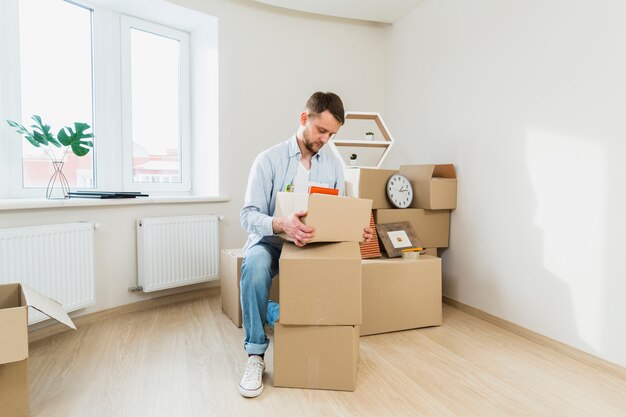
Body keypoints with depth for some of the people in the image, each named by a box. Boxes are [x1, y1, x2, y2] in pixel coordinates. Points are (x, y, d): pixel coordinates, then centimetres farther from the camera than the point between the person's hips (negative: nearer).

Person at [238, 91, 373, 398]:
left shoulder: (333, 164, 5)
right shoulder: (269, 160, -9)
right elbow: (249, 215, -16)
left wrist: (356, 228, -15)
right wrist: (282, 224, -37)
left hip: (315, 244, 4)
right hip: (272, 241, -4)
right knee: (256, 261, -36)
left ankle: (273, 311, -2)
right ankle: (255, 355, -18)